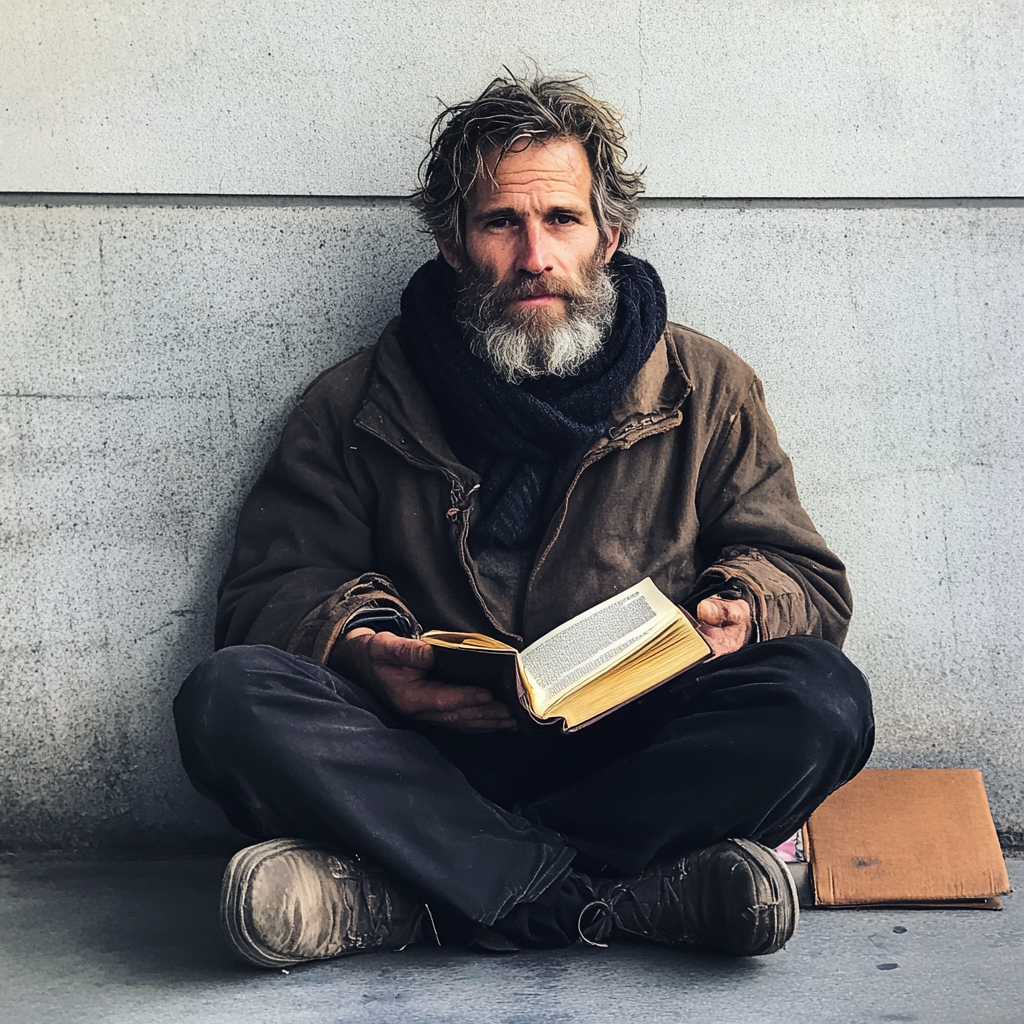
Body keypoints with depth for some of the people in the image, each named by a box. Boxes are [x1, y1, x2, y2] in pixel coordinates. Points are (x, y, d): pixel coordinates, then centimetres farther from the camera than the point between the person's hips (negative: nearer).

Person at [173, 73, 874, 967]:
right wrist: (361, 651, -16)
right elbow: (271, 585, 8)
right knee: (229, 697, -27)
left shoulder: (707, 388, 11)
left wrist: (739, 610, -13)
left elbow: (809, 580, 12)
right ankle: (640, 891, -31)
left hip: (632, 748, 1)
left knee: (824, 700, -28)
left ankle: (404, 893, -28)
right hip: (432, 751, 0)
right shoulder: (361, 405, 10)